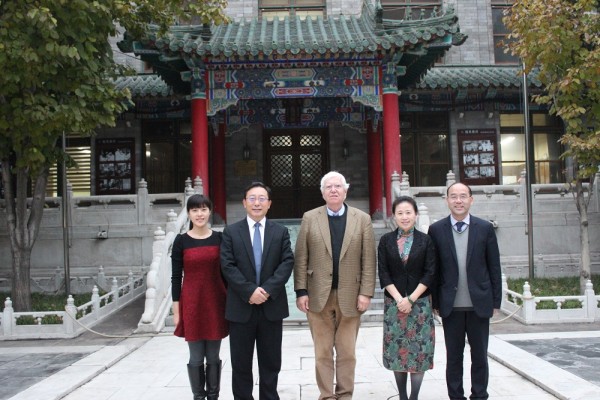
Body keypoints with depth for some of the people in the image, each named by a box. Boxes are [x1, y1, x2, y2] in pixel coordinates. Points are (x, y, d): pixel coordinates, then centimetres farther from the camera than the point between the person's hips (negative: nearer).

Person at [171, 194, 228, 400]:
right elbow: (176, 277, 0)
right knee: (196, 358, 6)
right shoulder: (181, 241, -1)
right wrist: (176, 310, -2)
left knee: (213, 356, 9)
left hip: (216, 302, 1)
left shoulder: (219, 238, 2)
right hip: (191, 304, -1)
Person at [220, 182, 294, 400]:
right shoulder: (231, 232, 4)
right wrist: (249, 291, -16)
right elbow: (227, 266, -5)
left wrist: (268, 289, -16)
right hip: (241, 307, -1)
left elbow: (287, 262, -3)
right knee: (241, 362, 8)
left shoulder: (281, 232, 7)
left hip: (272, 306, 1)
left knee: (271, 362, 10)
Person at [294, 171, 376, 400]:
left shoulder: (363, 220, 4)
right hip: (318, 296, 0)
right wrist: (301, 291, -4)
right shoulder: (310, 218, 4)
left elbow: (368, 260, 1)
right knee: (323, 353, 7)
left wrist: (366, 293, -6)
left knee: (347, 353, 8)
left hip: (350, 297, 0)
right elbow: (301, 259, 2)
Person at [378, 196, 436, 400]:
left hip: (420, 303, -1)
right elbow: (383, 274, 0)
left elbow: (430, 274, -3)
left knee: (419, 350, 0)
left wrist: (410, 299, -11)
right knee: (397, 350, 4)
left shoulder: (426, 240, 2)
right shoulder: (386, 241, 4)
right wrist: (399, 299, -11)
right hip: (394, 303, 1)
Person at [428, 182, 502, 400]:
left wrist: (496, 301, 1)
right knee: (453, 356, 10)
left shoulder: (485, 228, 0)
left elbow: (494, 267, 3)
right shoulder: (436, 230, 0)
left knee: (479, 355, 10)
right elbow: (433, 269, 1)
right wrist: (435, 302, -1)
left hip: (479, 303, 0)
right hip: (450, 305, 0)